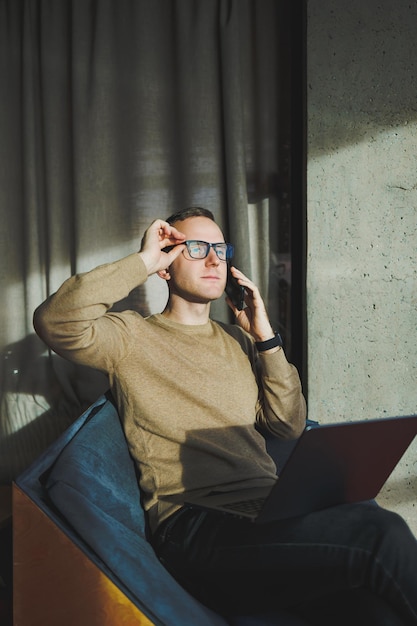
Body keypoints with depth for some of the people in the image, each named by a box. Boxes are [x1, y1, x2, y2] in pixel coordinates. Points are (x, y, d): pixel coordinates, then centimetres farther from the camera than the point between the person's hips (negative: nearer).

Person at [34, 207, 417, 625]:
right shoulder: (132, 336, 7)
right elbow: (55, 321, -14)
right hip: (194, 524, -5)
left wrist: (265, 336, 9)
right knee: (379, 532, -26)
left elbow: (289, 427, 16)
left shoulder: (238, 340, 23)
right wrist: (142, 262, -6)